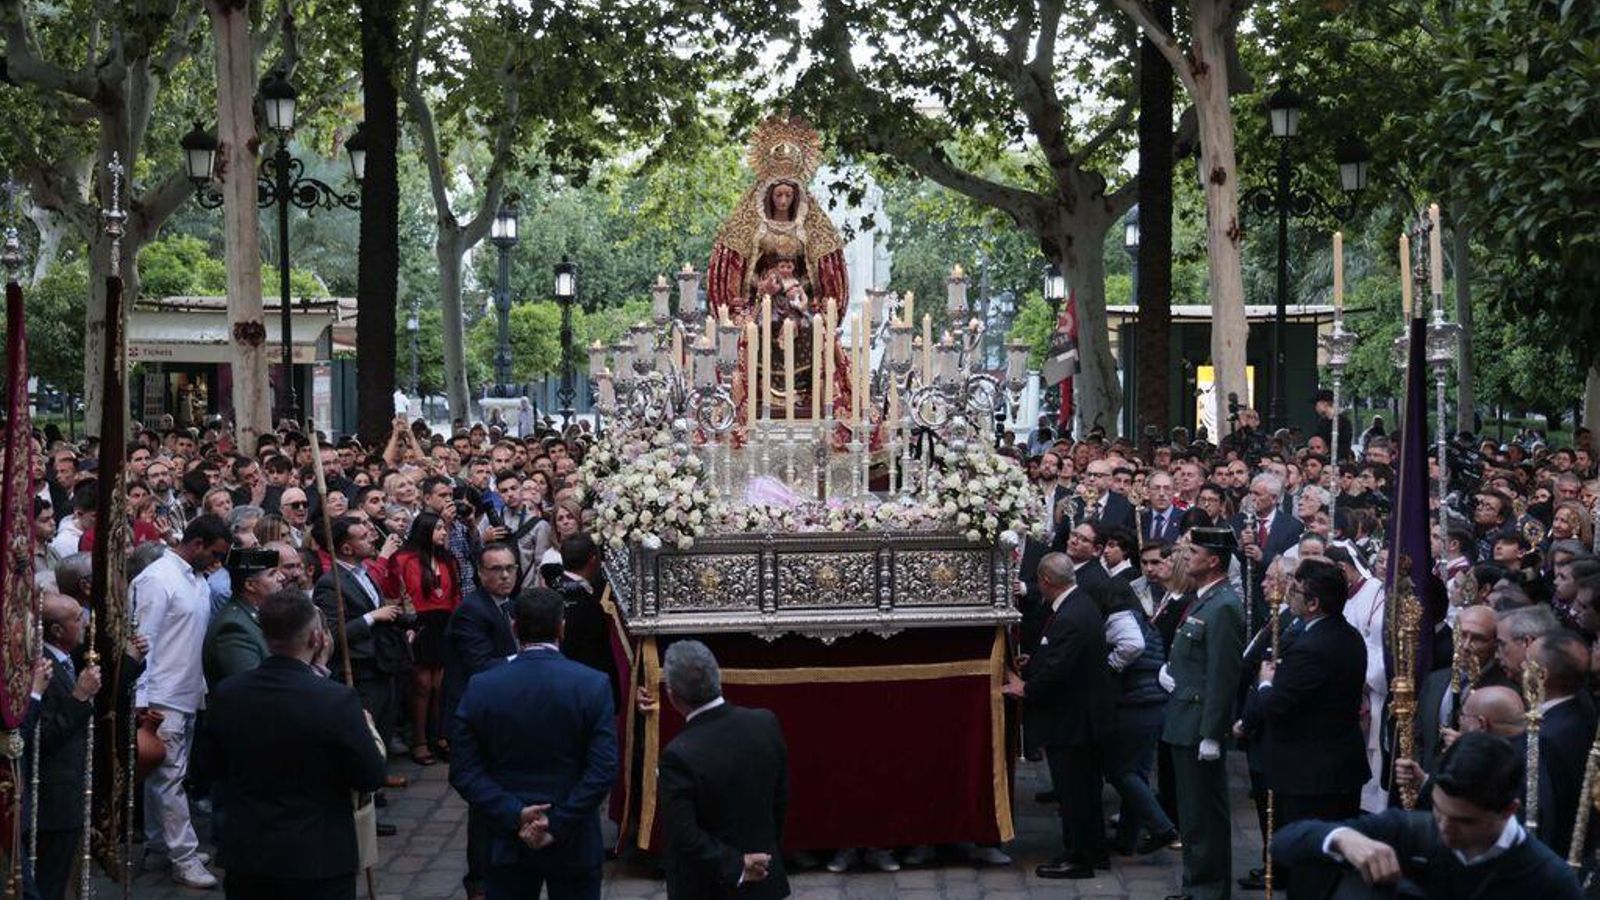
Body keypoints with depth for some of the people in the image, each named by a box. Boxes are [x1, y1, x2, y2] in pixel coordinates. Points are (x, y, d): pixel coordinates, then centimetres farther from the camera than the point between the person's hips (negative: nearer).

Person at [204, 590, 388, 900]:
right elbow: (371, 778, -11)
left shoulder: (226, 694, -5)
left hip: (244, 855, 4)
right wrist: (368, 729, 8)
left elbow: (216, 768, 9)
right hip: (318, 861, -4)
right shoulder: (338, 700, -19)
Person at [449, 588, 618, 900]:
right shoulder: (593, 685, -11)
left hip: (509, 843, 1)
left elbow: (463, 771, -8)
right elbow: (603, 770, -16)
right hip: (574, 846, -1)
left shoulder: (481, 688, -6)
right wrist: (559, 825, -14)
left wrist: (514, 815, -12)